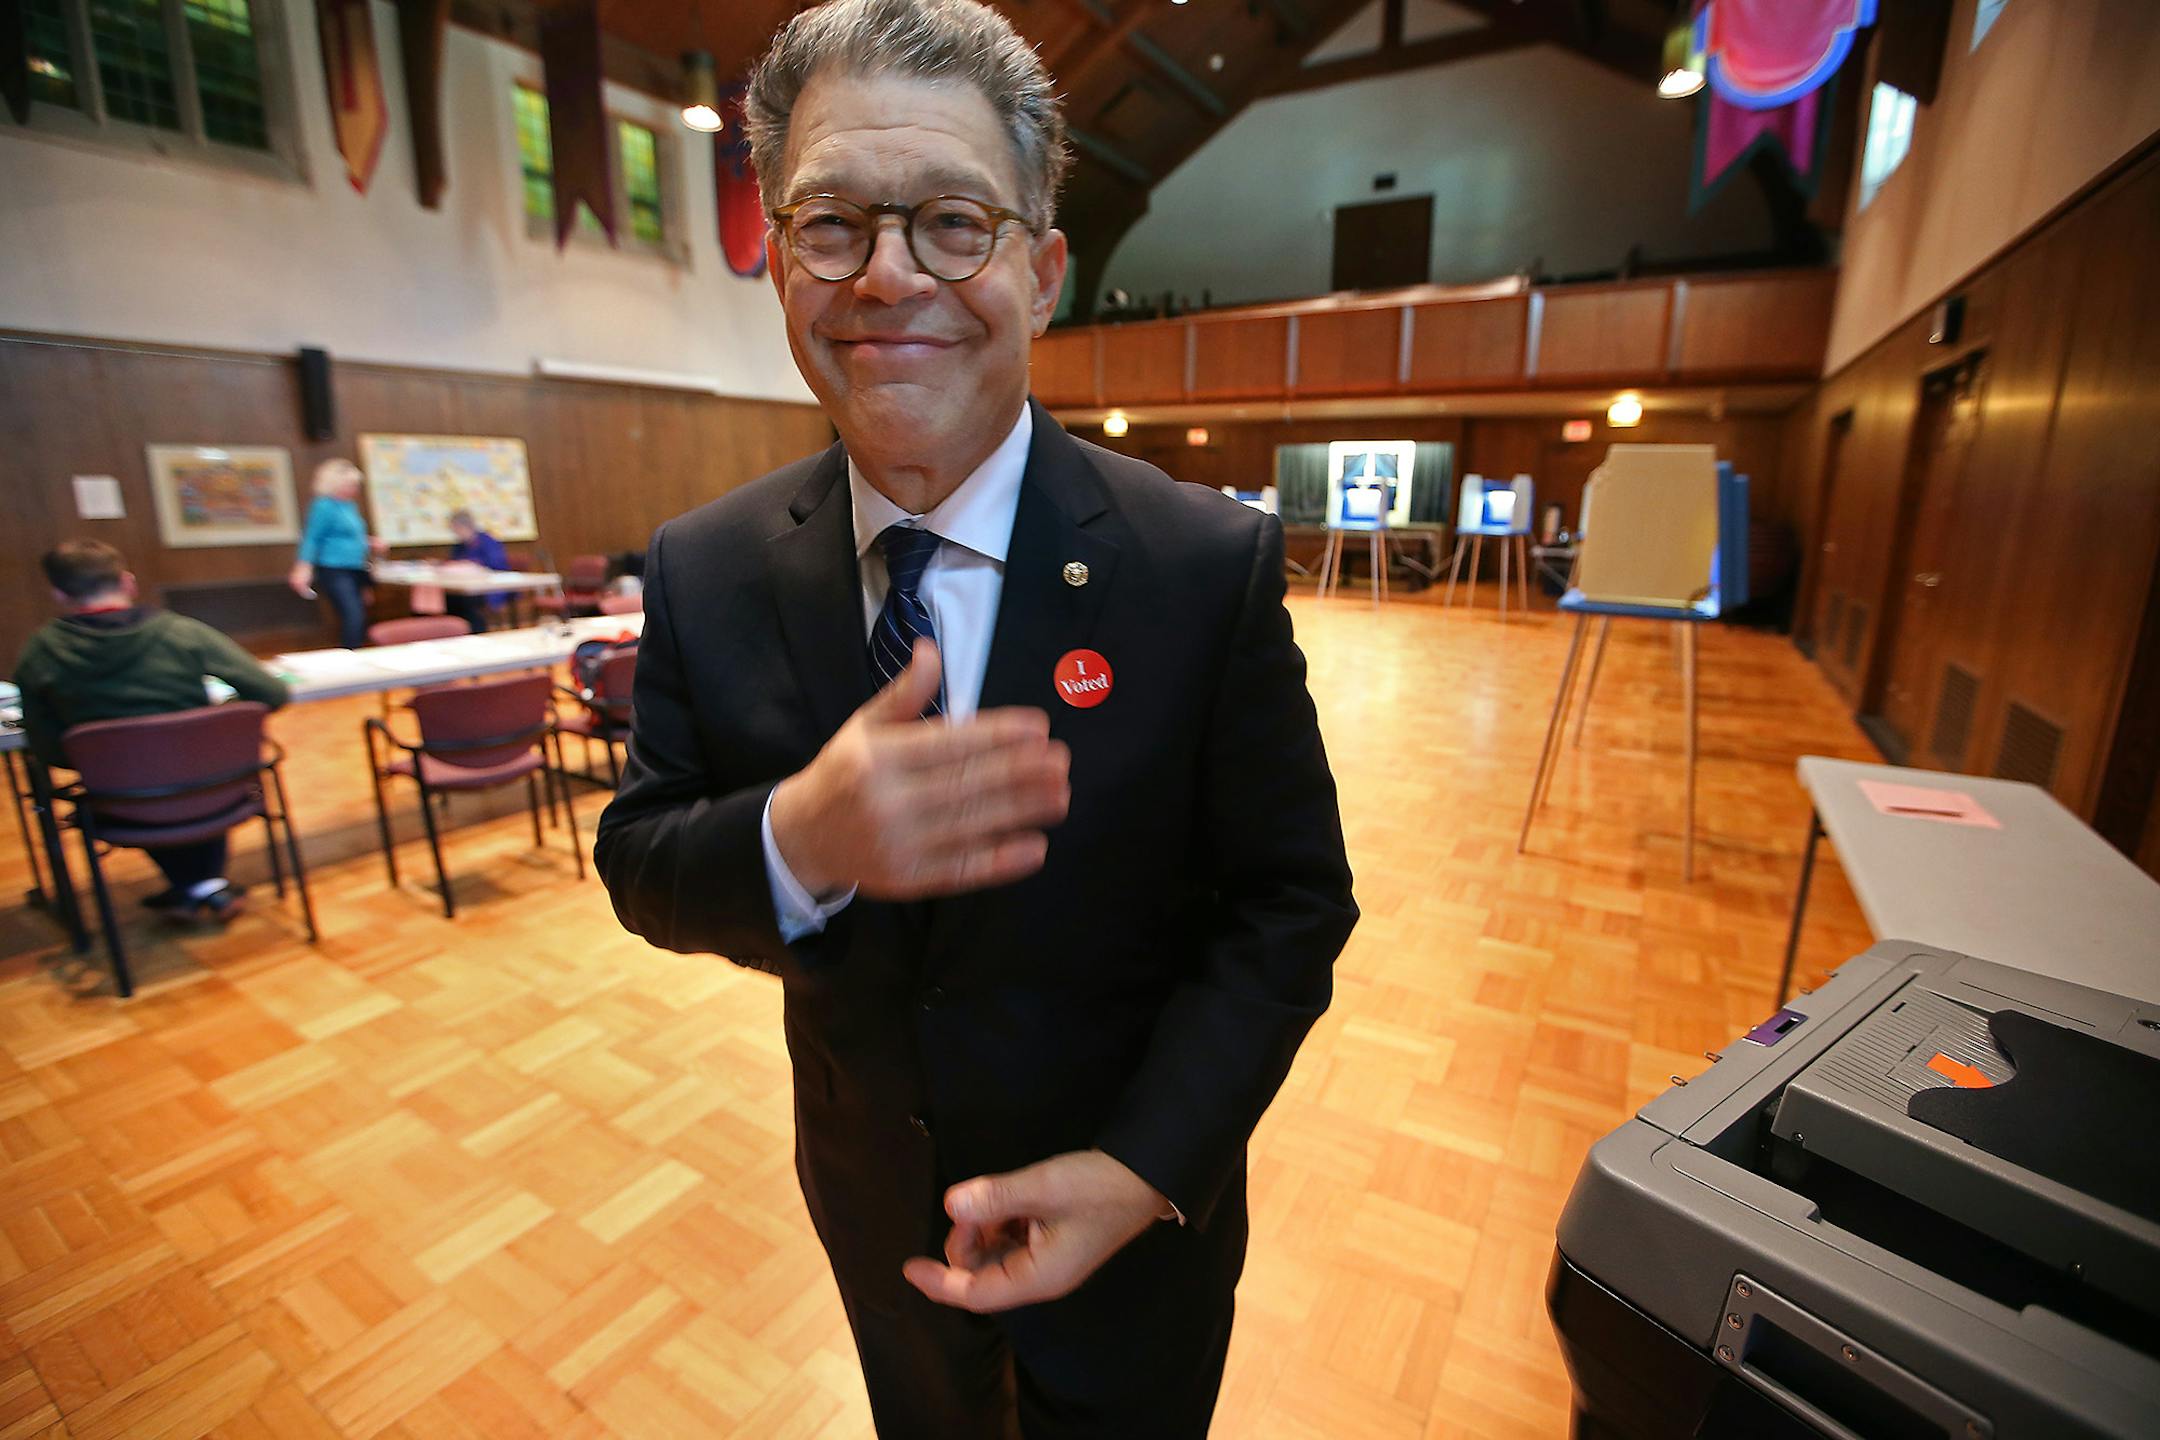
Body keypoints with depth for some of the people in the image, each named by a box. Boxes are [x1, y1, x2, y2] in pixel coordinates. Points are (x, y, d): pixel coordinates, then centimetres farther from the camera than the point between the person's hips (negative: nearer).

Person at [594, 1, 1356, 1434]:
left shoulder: (1214, 565, -22)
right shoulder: (704, 572, -12)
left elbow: (1294, 901, -16)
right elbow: (640, 861, -8)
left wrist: (1143, 1169, -24)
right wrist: (796, 845, -30)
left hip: (1137, 1214, -2)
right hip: (877, 1208, 3)